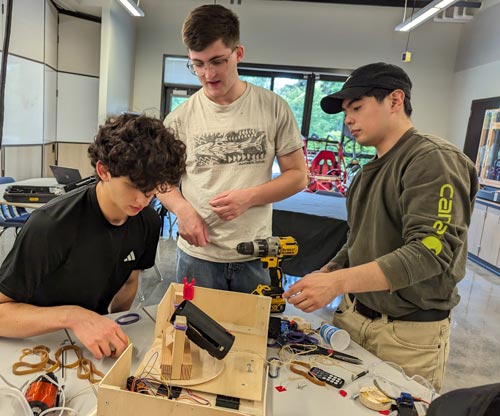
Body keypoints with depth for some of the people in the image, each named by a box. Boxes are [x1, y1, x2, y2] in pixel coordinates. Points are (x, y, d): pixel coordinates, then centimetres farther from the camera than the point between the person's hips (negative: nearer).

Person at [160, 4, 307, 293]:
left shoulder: (274, 108, -3)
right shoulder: (180, 118, -1)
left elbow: (298, 175, 1)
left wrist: (248, 197, -15)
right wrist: (182, 208, -13)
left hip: (255, 257, 0)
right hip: (197, 255, 1)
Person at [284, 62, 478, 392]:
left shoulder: (432, 160, -14)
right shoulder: (371, 171, 12)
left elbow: (430, 251, -26)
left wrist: (338, 281, -32)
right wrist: (322, 277, 0)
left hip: (408, 334, -7)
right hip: (352, 316, 7)